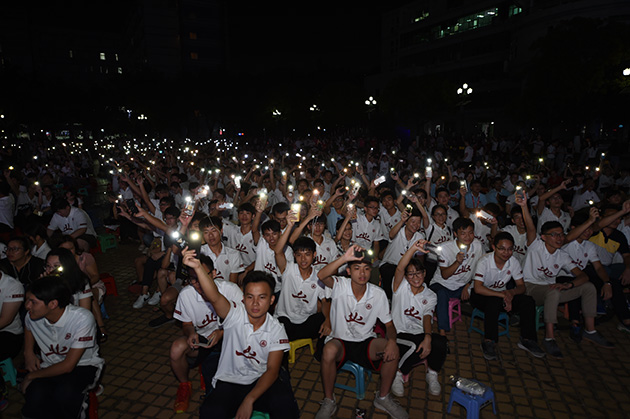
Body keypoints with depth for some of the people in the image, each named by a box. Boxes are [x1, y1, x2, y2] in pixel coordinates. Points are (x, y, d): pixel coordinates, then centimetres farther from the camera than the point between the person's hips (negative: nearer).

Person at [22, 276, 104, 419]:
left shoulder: (82, 319, -29)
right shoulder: (32, 316, -12)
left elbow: (68, 366, -23)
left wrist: (31, 376, -13)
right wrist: (28, 352, 6)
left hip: (82, 365, -4)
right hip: (49, 365, 4)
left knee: (64, 393, -35)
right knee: (35, 397, -28)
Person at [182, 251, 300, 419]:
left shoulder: (276, 330, -6)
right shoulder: (235, 315, -10)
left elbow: (272, 370, -8)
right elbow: (214, 297, -30)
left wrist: (249, 400, -23)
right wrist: (198, 267, -47)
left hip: (262, 380, 0)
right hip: (229, 381, 0)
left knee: (284, 404, -30)